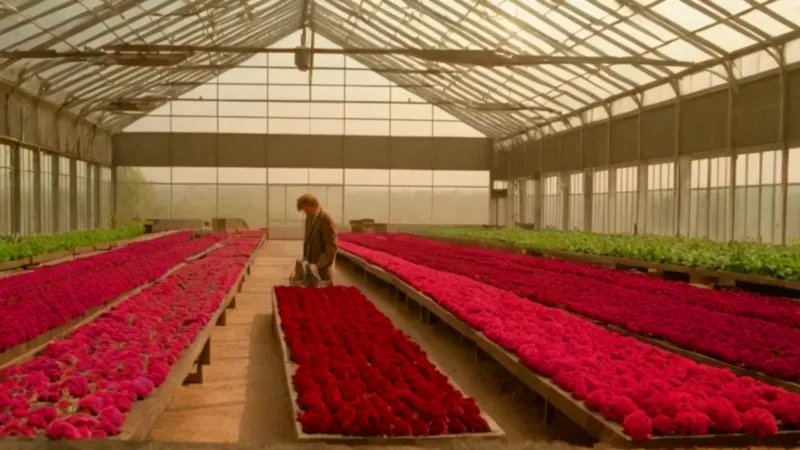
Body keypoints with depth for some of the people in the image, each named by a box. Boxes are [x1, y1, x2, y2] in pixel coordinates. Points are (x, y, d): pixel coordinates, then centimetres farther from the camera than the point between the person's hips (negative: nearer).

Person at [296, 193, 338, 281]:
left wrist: (319, 265, -22)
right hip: (310, 265, 7)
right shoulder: (309, 218, 9)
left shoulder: (326, 220, -16)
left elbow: (332, 247, -19)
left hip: (322, 268, -7)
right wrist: (305, 259, 10)